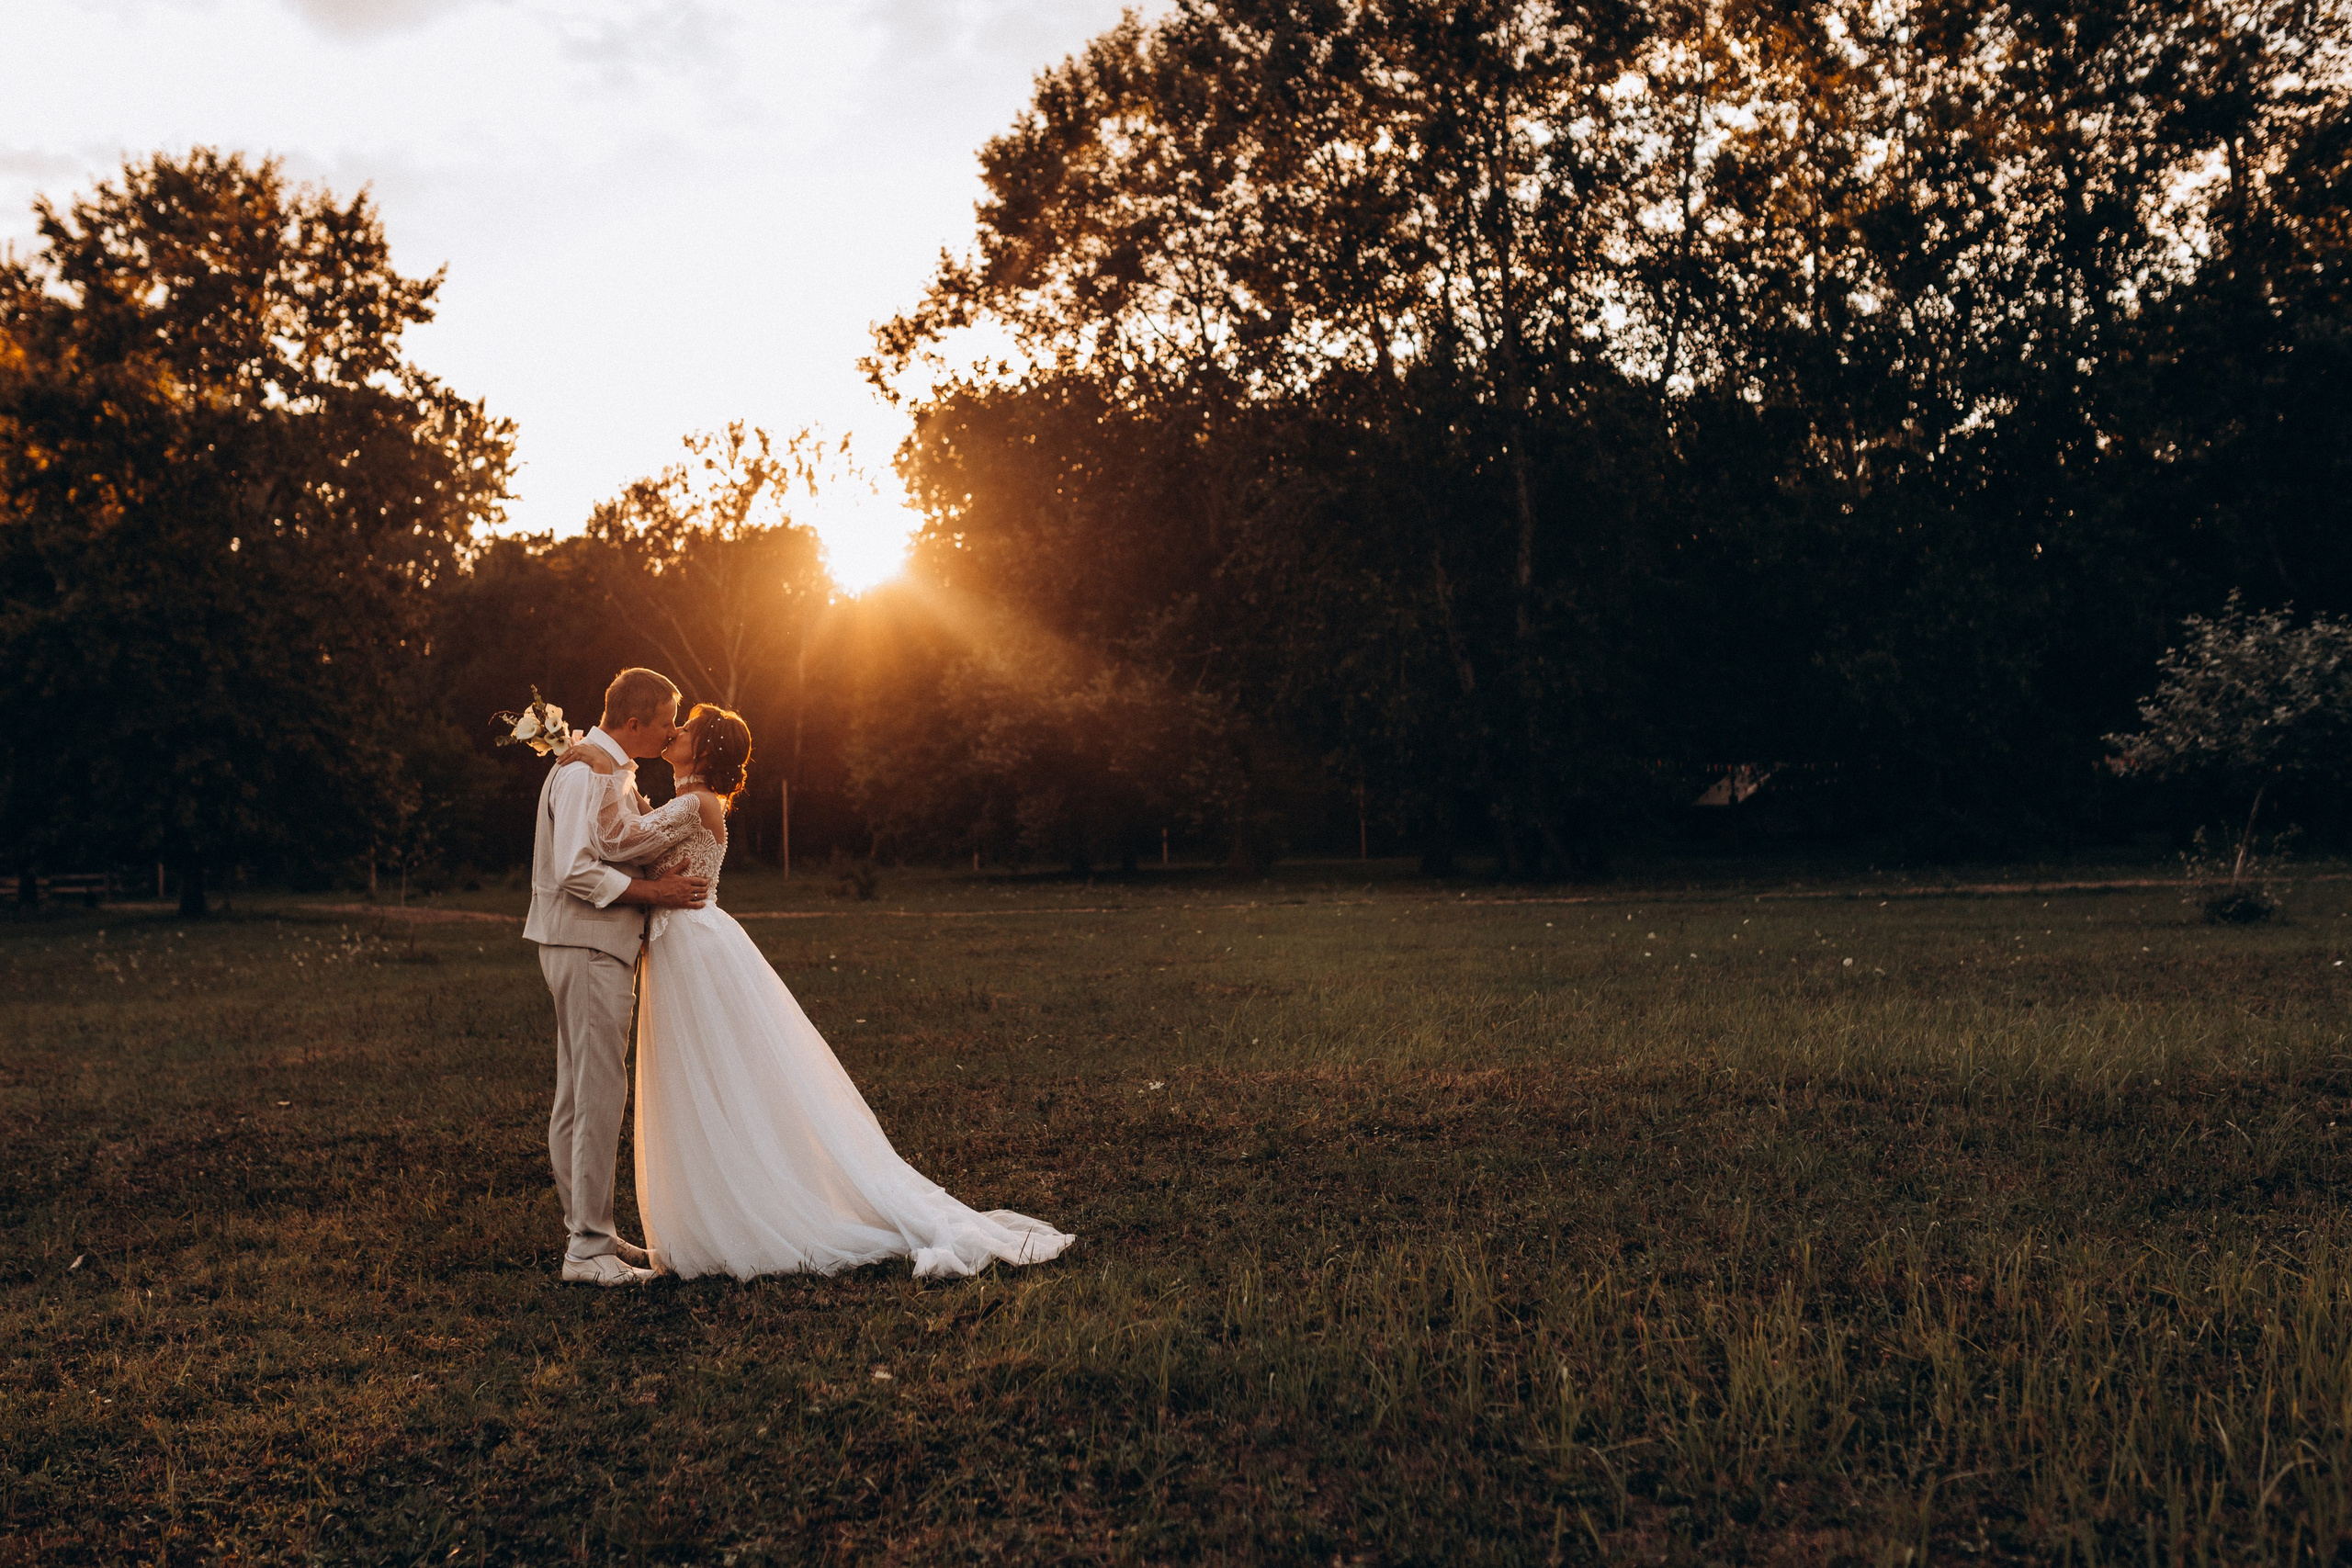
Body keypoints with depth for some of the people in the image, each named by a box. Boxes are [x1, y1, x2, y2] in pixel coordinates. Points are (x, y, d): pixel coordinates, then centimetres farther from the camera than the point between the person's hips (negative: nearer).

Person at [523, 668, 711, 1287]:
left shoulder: (616, 771, 17)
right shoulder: (583, 774, -16)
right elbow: (575, 872, -23)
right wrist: (653, 892, -18)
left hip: (601, 947, 11)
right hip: (586, 947, -10)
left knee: (578, 1095, 14)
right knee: (599, 1096, -9)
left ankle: (585, 1231, 22)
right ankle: (588, 1250, -5)